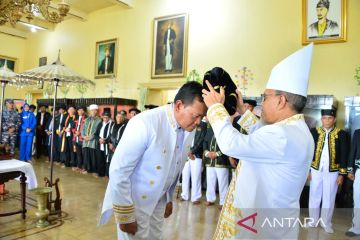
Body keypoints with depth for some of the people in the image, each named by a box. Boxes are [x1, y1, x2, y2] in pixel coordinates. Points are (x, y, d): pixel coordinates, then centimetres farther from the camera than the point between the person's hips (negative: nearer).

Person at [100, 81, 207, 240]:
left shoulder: (189, 130, -6)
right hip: (133, 201, -6)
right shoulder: (145, 123, -28)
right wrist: (125, 215, -17)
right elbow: (118, 170, -22)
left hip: (159, 201, 6)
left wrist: (169, 198, 16)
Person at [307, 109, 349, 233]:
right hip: (316, 170, 1)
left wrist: (342, 173, -3)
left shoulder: (341, 134, -4)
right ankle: (313, 220, 28)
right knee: (314, 196, 12)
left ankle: (326, 222, 27)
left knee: (329, 198, 11)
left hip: (332, 172, -1)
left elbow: (344, 155, -1)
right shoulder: (314, 132, -3)